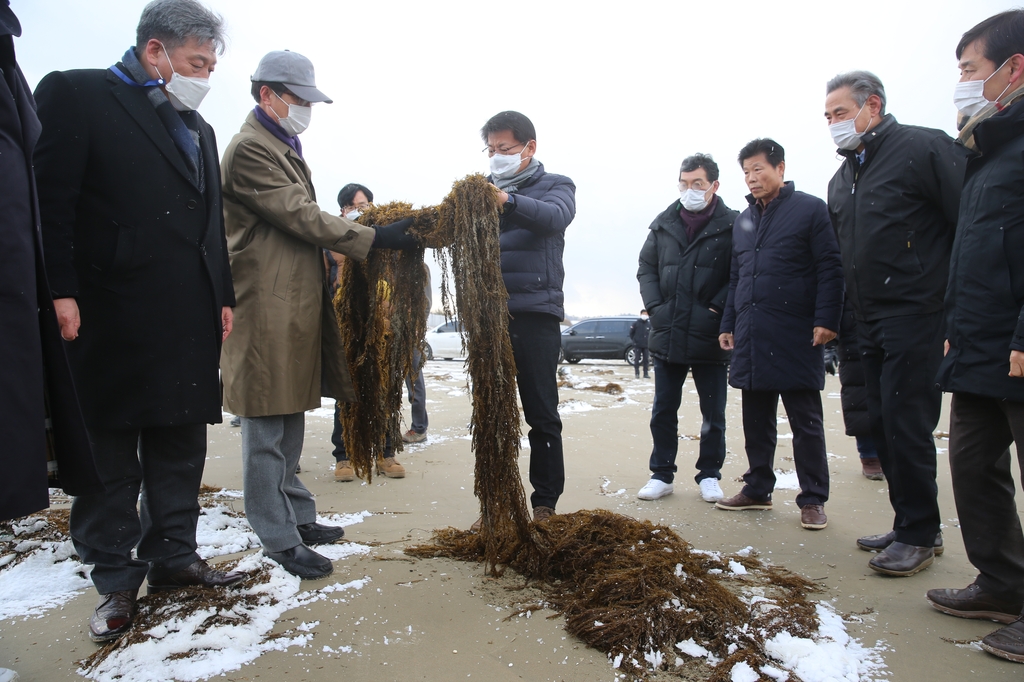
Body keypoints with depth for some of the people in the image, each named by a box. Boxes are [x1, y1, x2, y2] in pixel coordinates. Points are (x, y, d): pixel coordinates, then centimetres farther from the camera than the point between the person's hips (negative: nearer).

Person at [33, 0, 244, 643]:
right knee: (109, 453, 5)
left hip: (190, 325, 6)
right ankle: (117, 579, 19)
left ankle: (173, 555, 26)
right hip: (111, 319, -6)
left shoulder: (199, 129, 20)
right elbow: (51, 200, -9)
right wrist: (62, 293, -16)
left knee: (180, 447, 12)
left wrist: (223, 297, 12)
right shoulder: (76, 93, 1)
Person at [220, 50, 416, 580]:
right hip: (266, 311, -10)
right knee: (266, 431, -1)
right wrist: (374, 238, -14)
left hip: (295, 307, 10)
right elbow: (300, 215, -17)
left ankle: (298, 517, 28)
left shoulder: (284, 147, 21)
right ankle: (280, 540, 8)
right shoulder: (249, 148, -11)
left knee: (289, 424, 16)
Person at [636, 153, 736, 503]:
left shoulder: (732, 225, -4)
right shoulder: (663, 224, 8)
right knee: (663, 411, 10)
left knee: (713, 414, 10)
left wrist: (717, 308, -14)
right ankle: (662, 474, 23)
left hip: (711, 339, -3)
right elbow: (646, 268, 11)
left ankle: (709, 475, 25)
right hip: (667, 336, 4)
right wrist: (655, 306, -1)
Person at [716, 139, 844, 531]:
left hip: (796, 337, -6)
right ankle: (757, 489, 23)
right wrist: (728, 323, 16)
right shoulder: (743, 220, 18)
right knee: (756, 420, 11)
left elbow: (829, 268, -6)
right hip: (750, 337, 6)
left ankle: (813, 500, 12)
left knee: (805, 422, 3)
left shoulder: (810, 209, 0)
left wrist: (826, 319, -14)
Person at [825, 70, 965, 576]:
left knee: (905, 424, -6)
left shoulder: (925, 148, -5)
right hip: (869, 322, 8)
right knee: (883, 424, 10)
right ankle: (911, 525, 22)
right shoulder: (842, 179, 18)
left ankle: (918, 534, 8)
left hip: (916, 314, -8)